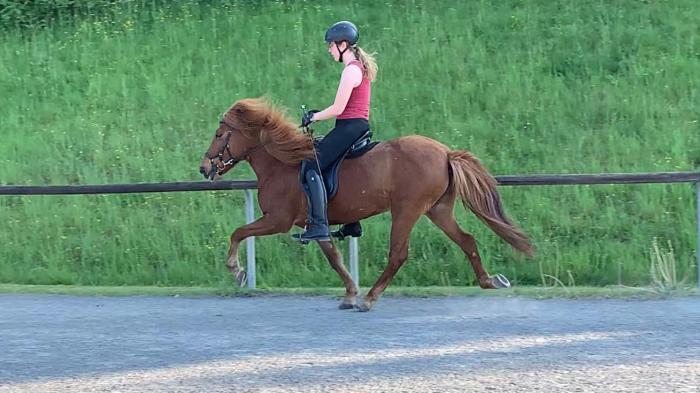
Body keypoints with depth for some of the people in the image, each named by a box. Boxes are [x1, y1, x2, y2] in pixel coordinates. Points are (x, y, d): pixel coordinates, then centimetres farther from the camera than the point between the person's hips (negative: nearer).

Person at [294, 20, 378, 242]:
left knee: (312, 167, -15)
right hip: (358, 126, 11)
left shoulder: (351, 70, -14)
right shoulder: (359, 67, 17)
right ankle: (351, 222, 24)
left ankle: (319, 226, -24)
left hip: (349, 128, -11)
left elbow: (338, 109, -17)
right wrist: (317, 114, 16)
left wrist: (313, 117, -3)